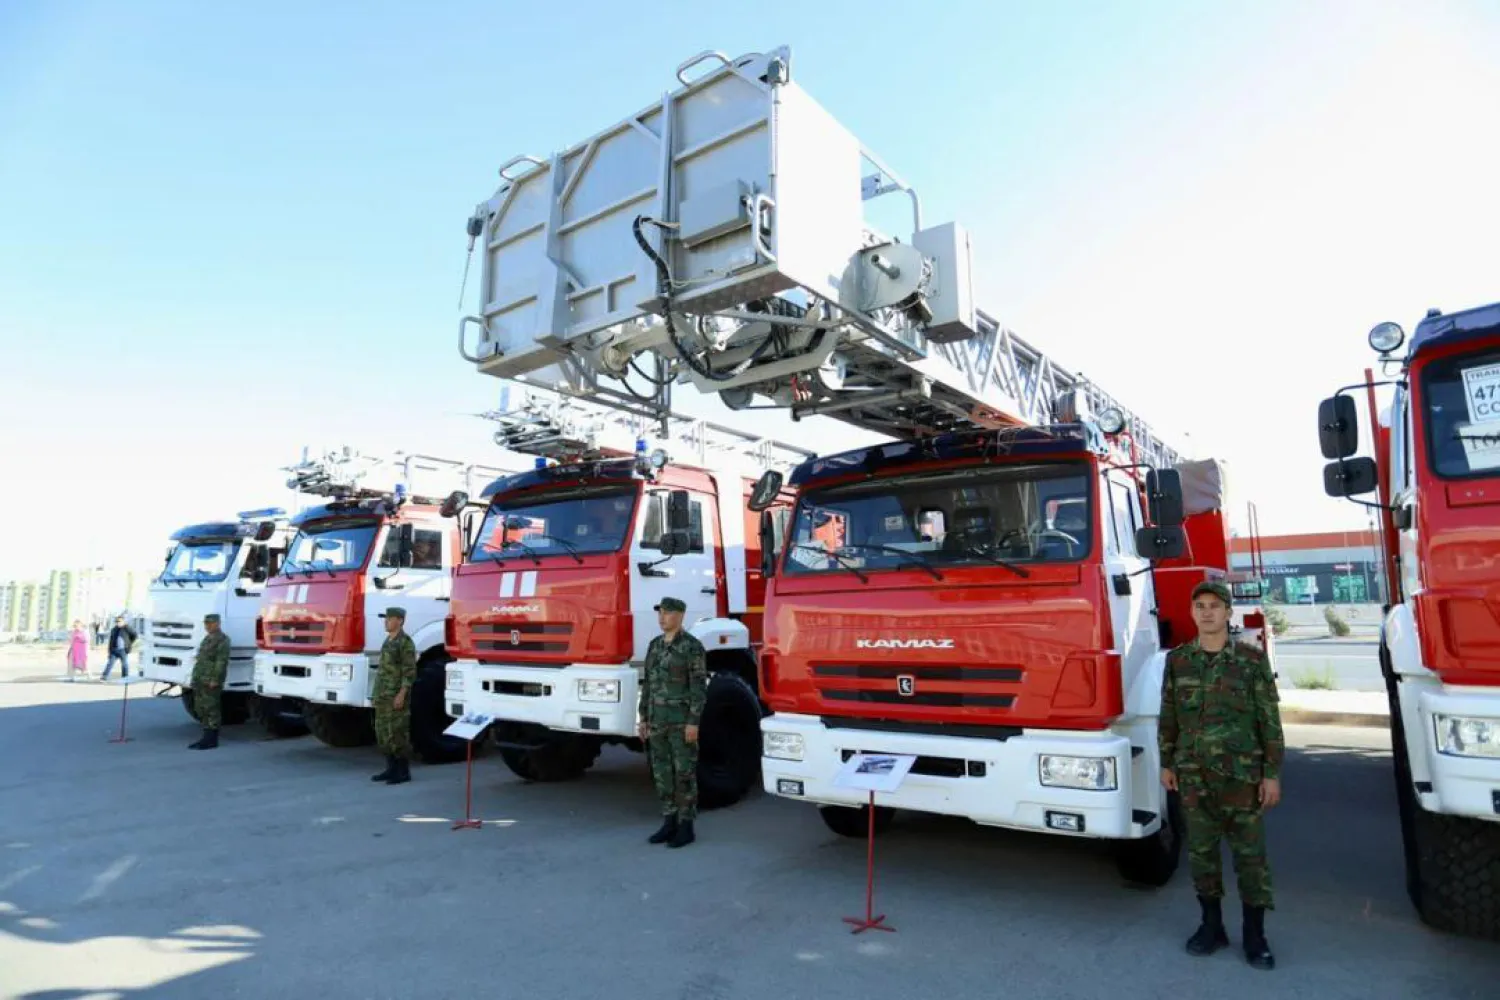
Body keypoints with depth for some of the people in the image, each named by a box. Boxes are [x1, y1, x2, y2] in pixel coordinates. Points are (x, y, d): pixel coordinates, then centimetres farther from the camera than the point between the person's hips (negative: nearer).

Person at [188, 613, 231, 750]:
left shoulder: (222, 639, -10)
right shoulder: (207, 638, 20)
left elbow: (222, 661, -17)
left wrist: (215, 680, -22)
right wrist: (196, 678, 19)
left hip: (211, 682, -10)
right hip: (201, 681, 10)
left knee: (211, 709, -6)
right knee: (201, 709, 11)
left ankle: (211, 740, -3)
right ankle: (207, 738, 18)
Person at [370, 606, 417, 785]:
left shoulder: (406, 642, -13)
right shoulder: (388, 641, 15)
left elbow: (410, 671, -17)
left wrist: (401, 694, -23)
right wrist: (377, 693, 19)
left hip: (397, 695, -9)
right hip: (384, 695, 9)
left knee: (398, 733, -6)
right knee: (384, 732, 11)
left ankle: (404, 772, 1)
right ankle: (391, 769, 19)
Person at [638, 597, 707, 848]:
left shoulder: (692, 646, -12)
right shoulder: (655, 645, 10)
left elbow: (699, 686, -14)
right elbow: (648, 684, 14)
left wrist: (694, 722, -19)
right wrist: (644, 718, 11)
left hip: (683, 720, -7)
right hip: (658, 720, 7)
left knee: (684, 773, 0)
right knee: (662, 772, 10)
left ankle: (686, 827, 10)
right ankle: (670, 823, 21)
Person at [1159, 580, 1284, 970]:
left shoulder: (1252, 660, -6)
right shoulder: (1177, 660, 1)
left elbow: (1269, 720, -4)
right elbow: (1168, 716, 7)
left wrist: (1272, 774, -6)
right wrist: (1166, 763, 7)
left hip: (1242, 775, -2)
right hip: (1193, 776, 3)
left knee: (1250, 854, 6)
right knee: (1201, 851, 10)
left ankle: (1255, 936, 21)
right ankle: (1212, 926, 25)